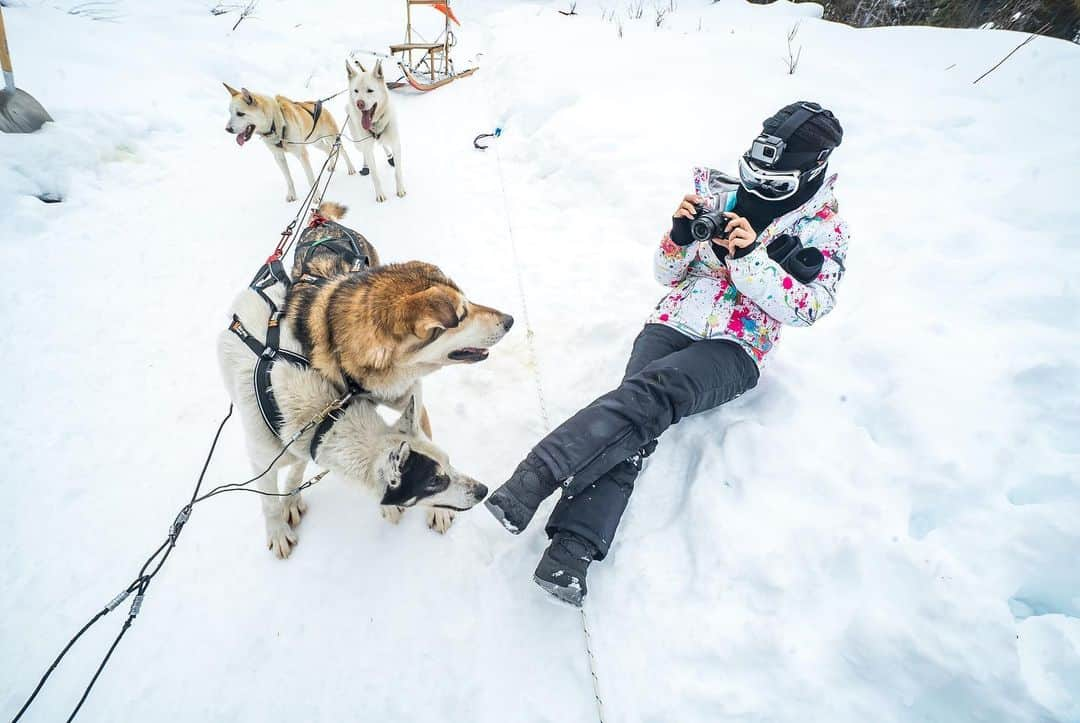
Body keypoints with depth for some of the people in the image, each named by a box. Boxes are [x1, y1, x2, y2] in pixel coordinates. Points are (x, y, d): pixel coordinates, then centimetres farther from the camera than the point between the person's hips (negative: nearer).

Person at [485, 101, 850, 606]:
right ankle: (571, 549, -38)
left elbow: (807, 309, -5)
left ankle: (536, 475, -45)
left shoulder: (825, 231, 9)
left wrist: (751, 257, -15)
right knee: (637, 420, -28)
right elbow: (667, 275, 14)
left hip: (734, 350, -2)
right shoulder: (722, 196, 16)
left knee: (652, 393, -36)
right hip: (673, 324, 2)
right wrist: (681, 232, -6)